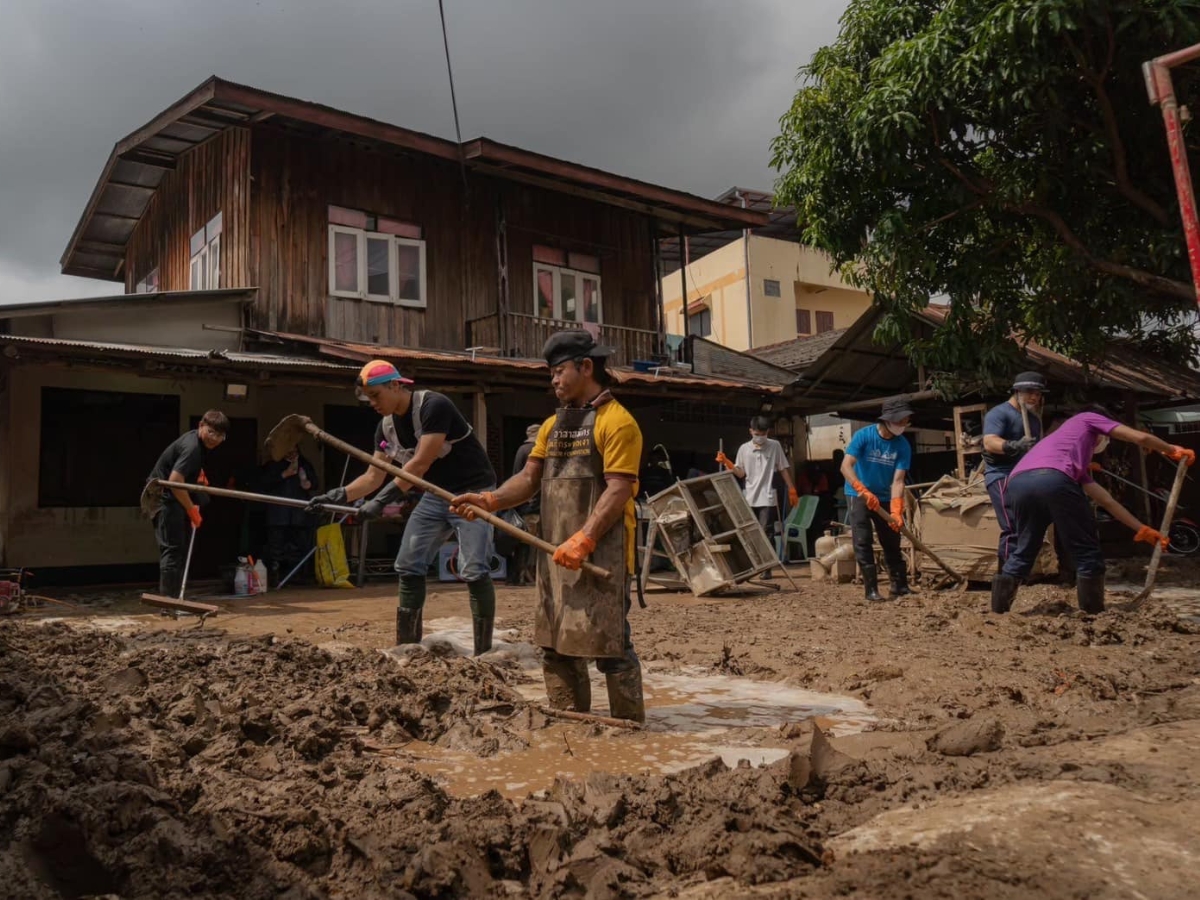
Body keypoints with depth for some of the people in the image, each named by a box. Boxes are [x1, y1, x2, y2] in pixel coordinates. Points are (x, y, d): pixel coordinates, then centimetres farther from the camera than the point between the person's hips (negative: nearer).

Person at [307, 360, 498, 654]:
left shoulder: (434, 406, -21)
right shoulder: (386, 426, 3)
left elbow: (420, 464, -27)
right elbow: (374, 476, 6)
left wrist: (382, 501, -30)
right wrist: (339, 495, -9)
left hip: (471, 492, -8)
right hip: (435, 495, 8)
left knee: (473, 571, -15)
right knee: (408, 567, 6)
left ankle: (484, 653, -7)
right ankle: (407, 648, 16)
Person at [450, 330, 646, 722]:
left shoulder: (616, 422, -8)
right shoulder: (552, 425, 18)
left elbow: (618, 490, -16)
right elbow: (529, 477, 13)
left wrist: (583, 539, -23)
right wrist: (491, 500, -4)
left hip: (602, 552, -8)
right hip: (556, 554, 8)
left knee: (609, 644, -5)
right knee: (556, 645, 11)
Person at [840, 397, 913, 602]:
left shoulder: (903, 446, -11)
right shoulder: (863, 435, -18)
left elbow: (898, 480, -16)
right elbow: (846, 466, -26)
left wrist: (896, 510, -29)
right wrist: (864, 491, -40)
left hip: (884, 498, 3)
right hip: (858, 495, -3)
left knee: (892, 544, 7)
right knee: (863, 542, -10)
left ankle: (900, 587, 18)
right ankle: (871, 589, -7)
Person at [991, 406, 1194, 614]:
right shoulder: (1088, 419, 32)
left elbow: (1107, 501, 48)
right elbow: (1141, 438, 26)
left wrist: (1142, 529, 51)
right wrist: (1172, 451, 46)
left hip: (1017, 484, 7)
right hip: (1052, 478, -7)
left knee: (1024, 551, 23)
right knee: (1087, 552, 9)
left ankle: (998, 612, 20)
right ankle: (1094, 615, 14)